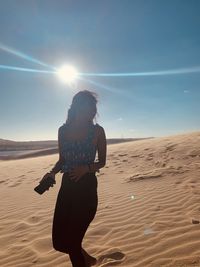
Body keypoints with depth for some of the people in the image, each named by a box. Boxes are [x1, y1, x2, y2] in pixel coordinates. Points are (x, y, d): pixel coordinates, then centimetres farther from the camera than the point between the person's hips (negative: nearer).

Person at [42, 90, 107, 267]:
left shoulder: (97, 131, -6)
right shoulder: (63, 130, 3)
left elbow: (102, 162, 1)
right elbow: (62, 160, 11)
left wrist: (86, 168, -18)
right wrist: (52, 173, -7)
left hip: (87, 188, -4)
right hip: (67, 187, 4)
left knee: (71, 239, 3)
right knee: (59, 241, 11)